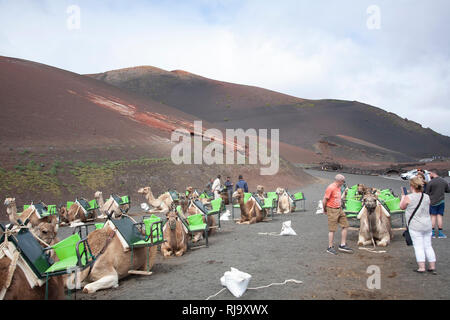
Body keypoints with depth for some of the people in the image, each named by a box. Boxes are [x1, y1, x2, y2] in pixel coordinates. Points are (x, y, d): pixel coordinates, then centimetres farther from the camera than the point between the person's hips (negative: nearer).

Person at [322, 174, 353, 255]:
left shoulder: (338, 187, 11)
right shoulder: (330, 188, -18)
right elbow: (324, 200, -16)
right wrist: (324, 210, -5)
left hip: (339, 209, 9)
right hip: (332, 210, -9)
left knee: (345, 225, 8)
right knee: (332, 229, -2)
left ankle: (342, 245, 16)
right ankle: (330, 247, 10)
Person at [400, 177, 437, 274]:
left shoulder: (408, 198, -13)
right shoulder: (427, 197, 3)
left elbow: (402, 207, 4)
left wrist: (403, 196, 19)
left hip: (415, 226, -5)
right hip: (427, 225, 5)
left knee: (419, 247, 0)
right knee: (428, 246, 13)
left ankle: (421, 267, 1)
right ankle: (432, 267, 18)